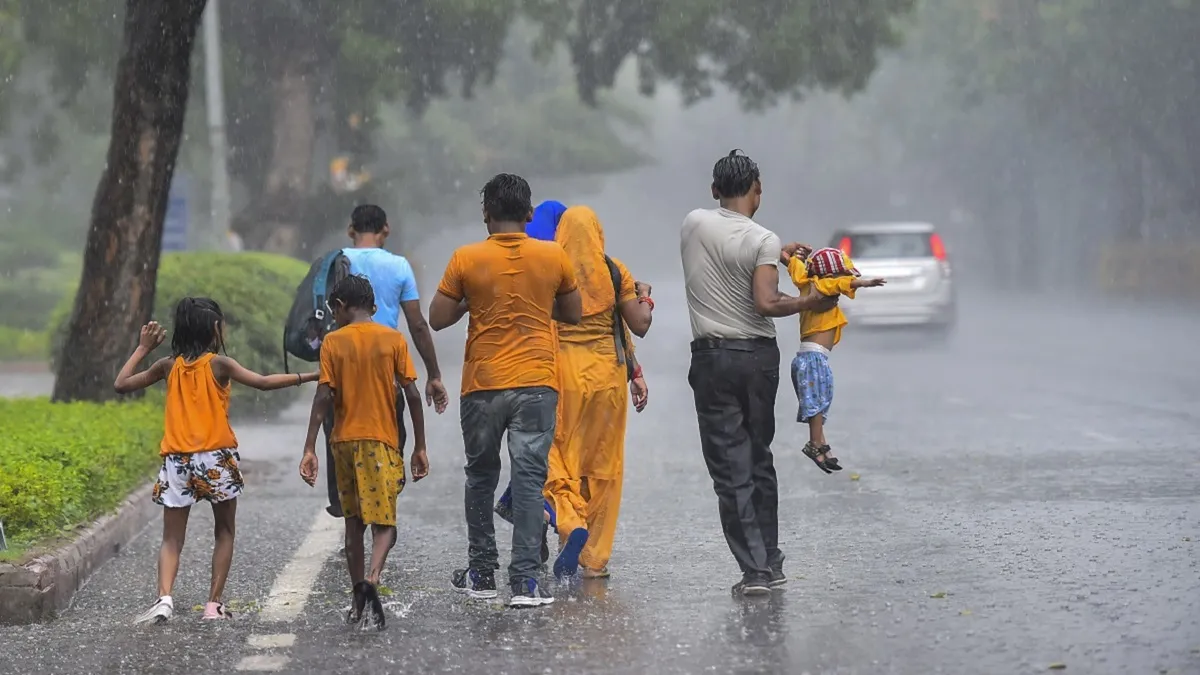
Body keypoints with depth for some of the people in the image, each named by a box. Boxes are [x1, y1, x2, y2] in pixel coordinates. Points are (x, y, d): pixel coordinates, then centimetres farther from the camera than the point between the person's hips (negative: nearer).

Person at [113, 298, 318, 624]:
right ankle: (214, 604, 8)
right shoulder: (218, 364, -4)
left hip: (177, 461, 2)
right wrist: (308, 377, -7)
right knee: (224, 532, 15)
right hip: (216, 459, -2)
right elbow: (263, 383, -12)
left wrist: (143, 348, 19)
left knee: (172, 538, 4)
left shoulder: (169, 365, 6)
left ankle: (164, 598, -19)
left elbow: (121, 384, 12)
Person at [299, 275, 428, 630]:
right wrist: (419, 447, 3)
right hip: (382, 441, -1)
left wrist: (310, 449, -6)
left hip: (344, 441, 1)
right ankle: (372, 579, -28)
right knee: (384, 523, -1)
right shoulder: (393, 339, 1)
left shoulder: (333, 342, 1)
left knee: (353, 521, 14)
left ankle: (359, 601, 16)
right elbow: (412, 394, -3)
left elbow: (323, 397, -6)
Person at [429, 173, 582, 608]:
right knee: (530, 479, -2)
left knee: (481, 478, 15)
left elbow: (438, 319, -3)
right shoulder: (554, 257, -2)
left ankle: (482, 574, 21)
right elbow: (573, 314, 10)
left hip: (482, 385, 0)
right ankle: (525, 581, -9)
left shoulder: (466, 259, -6)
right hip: (536, 384, 0)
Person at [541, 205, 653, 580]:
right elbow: (639, 326, 2)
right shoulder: (614, 272, -1)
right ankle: (595, 558, 12)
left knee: (558, 457, 3)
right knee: (603, 466, 9)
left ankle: (571, 523, -25)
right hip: (606, 374, 1)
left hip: (560, 373, -1)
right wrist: (645, 299, 21)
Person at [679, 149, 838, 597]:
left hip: (712, 358, 0)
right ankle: (771, 564, 21)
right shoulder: (764, 241, -8)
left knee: (731, 469, -1)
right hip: (759, 357, 0)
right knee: (760, 463, 15)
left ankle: (755, 570, -7)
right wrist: (808, 303, -6)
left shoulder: (694, 225, 1)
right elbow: (766, 304, -19)